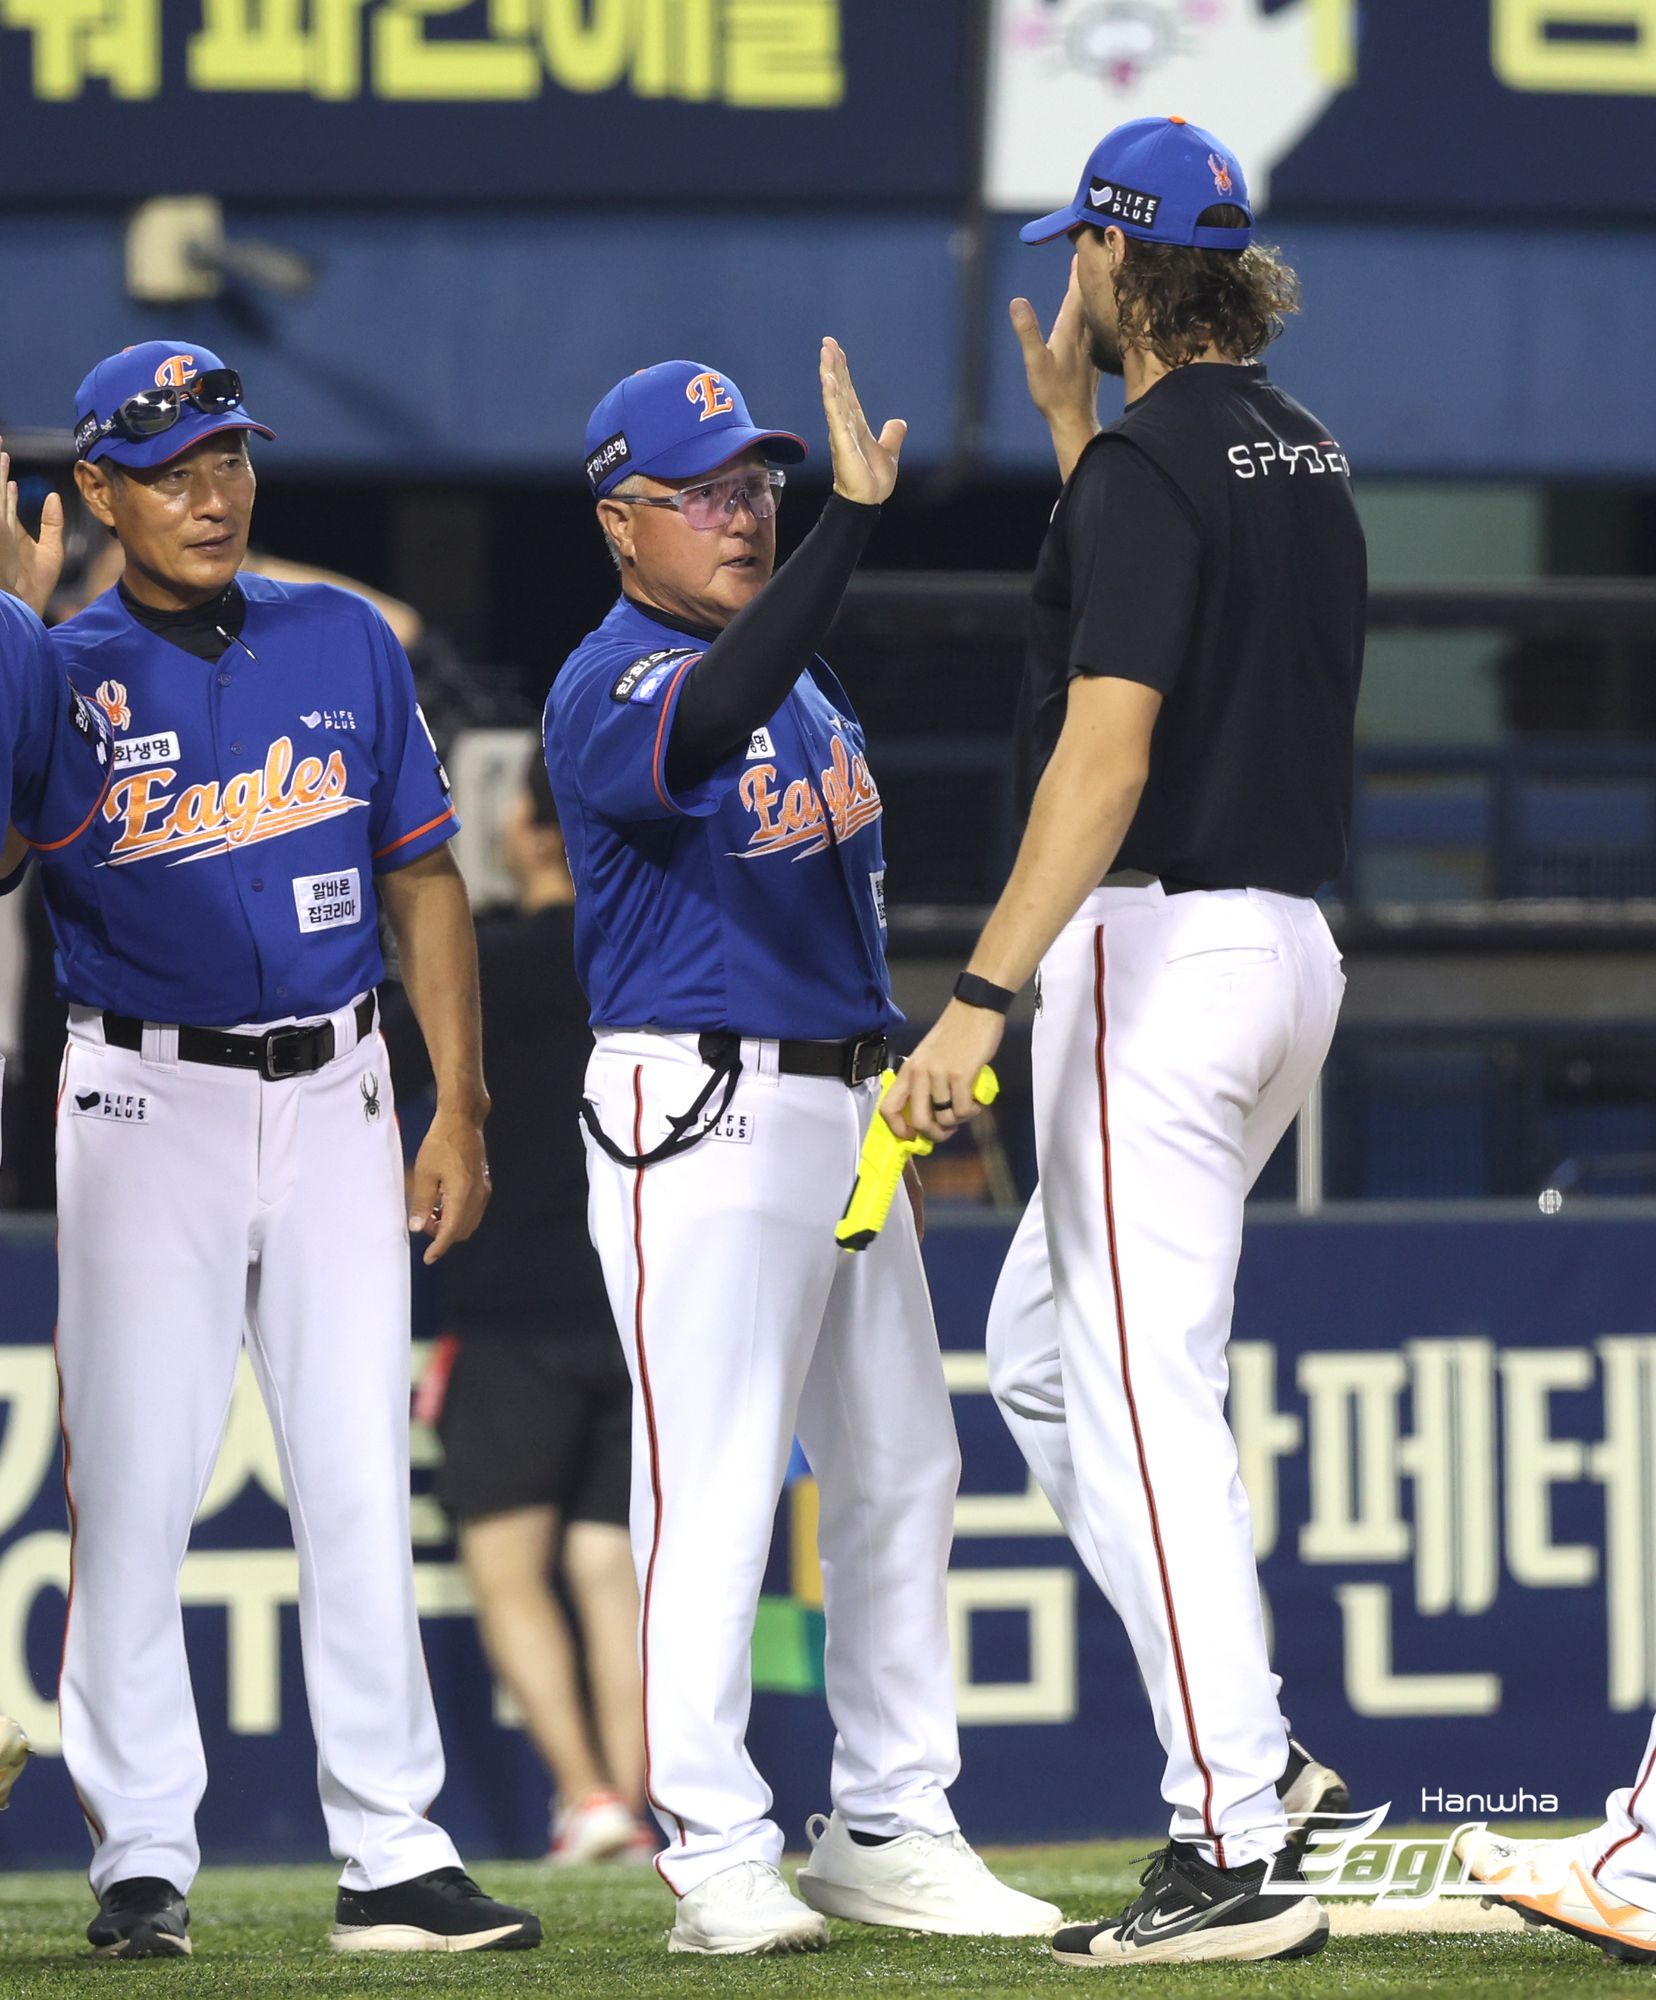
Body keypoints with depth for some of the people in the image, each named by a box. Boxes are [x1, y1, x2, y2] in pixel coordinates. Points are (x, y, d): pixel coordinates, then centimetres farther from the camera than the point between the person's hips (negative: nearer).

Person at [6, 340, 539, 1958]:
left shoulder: (343, 644, 8)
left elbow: (423, 879, 12)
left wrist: (457, 1107, 6)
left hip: (336, 1093, 3)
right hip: (147, 1097, -3)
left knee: (359, 1476, 2)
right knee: (134, 1474, -4)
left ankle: (392, 1854, 4)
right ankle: (140, 1857, 2)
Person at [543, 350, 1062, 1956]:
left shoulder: (794, 662, 15)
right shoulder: (609, 688, -13)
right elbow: (711, 725, -37)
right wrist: (856, 516, -44)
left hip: (842, 1097, 9)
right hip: (702, 1113, -9)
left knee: (900, 1470, 10)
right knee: (715, 1479, -11)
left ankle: (887, 1833, 17)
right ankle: (716, 1859, -10)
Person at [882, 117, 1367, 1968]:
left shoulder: (1147, 464, -15)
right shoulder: (1303, 456, 13)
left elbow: (1106, 750, -23)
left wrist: (981, 996, -27)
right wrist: (1071, 429, 28)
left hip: (1159, 942, -10)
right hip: (1290, 939, 10)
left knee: (1142, 1397, -9)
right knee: (1038, 1347, 19)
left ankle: (1236, 1854, -12)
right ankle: (1241, 1751, 13)